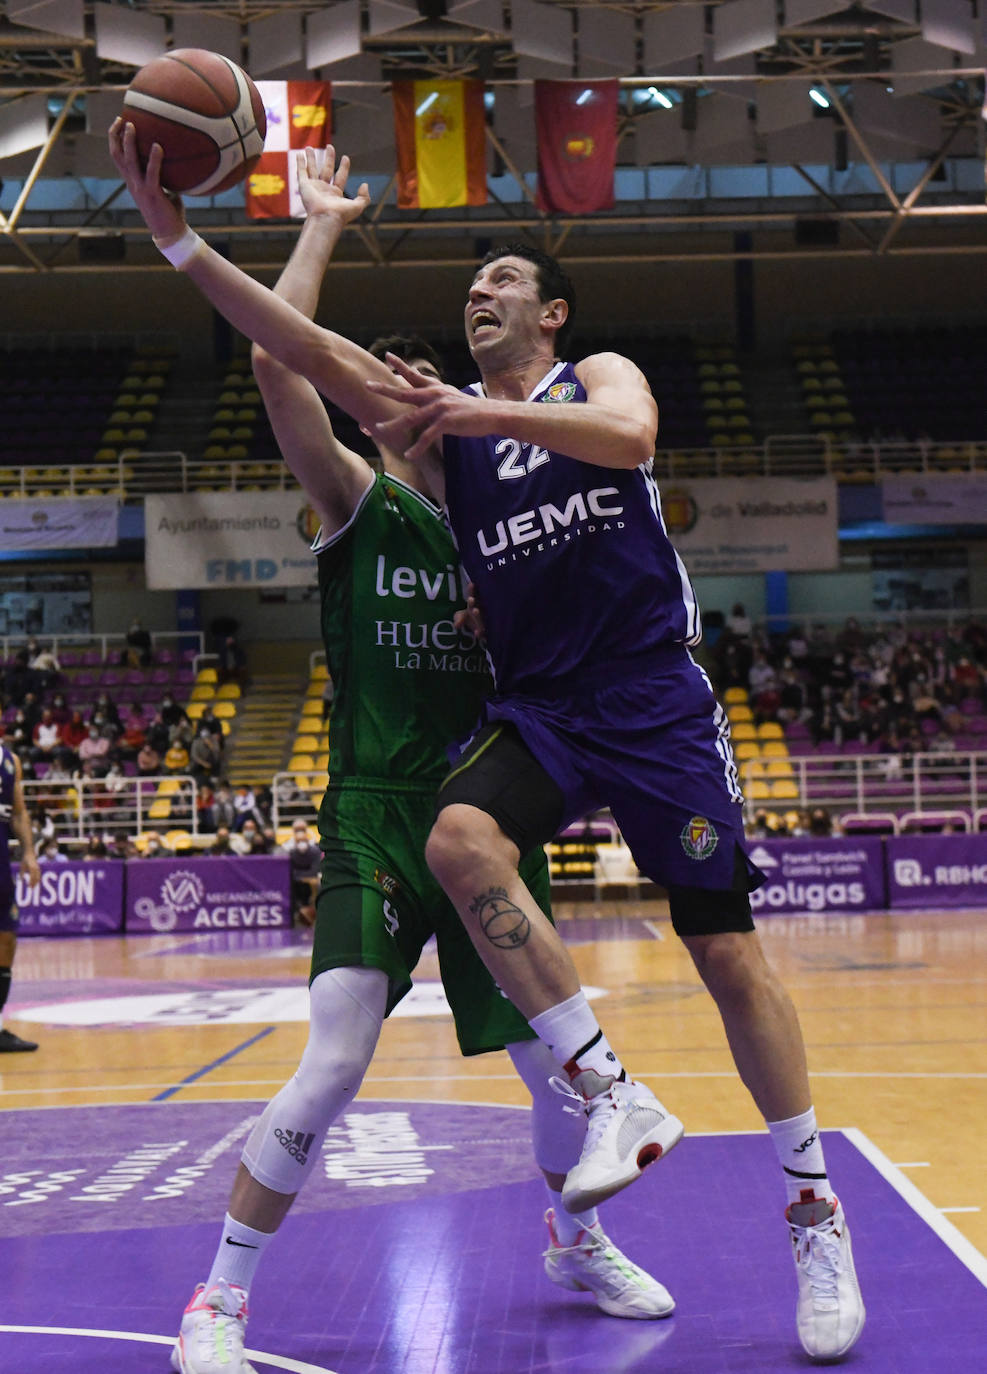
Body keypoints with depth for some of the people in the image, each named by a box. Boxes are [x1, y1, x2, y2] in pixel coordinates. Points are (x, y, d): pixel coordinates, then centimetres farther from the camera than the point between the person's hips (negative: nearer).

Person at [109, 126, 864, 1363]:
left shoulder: (597, 376, 6)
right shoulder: (442, 427, 12)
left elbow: (630, 436, -20)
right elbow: (310, 353, -2)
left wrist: (482, 414, -29)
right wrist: (176, 237, -11)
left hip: (653, 698, -3)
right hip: (535, 705, 3)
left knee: (726, 953, -2)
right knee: (459, 843, -29)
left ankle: (815, 1213, 13)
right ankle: (611, 1097, -19)